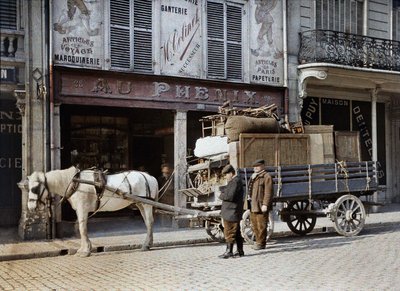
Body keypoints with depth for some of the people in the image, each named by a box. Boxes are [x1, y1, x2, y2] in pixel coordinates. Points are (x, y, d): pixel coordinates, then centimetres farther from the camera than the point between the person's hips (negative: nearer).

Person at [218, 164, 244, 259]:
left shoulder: (235, 182, -17)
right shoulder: (235, 181, 17)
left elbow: (230, 196, -25)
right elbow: (228, 193, 20)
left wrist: (221, 196, -9)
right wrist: (223, 195, 2)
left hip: (232, 212, -11)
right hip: (232, 211, 11)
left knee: (229, 232, -4)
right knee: (236, 232, 14)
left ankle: (229, 251, 0)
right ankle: (240, 251, 20)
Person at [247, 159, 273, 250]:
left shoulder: (266, 177, -8)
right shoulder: (253, 176, 20)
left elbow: (268, 192, -15)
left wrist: (265, 204, -20)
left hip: (261, 206, -9)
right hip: (253, 205, 9)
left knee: (261, 225, -3)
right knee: (255, 225, 14)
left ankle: (261, 243, 5)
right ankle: (258, 241, 26)